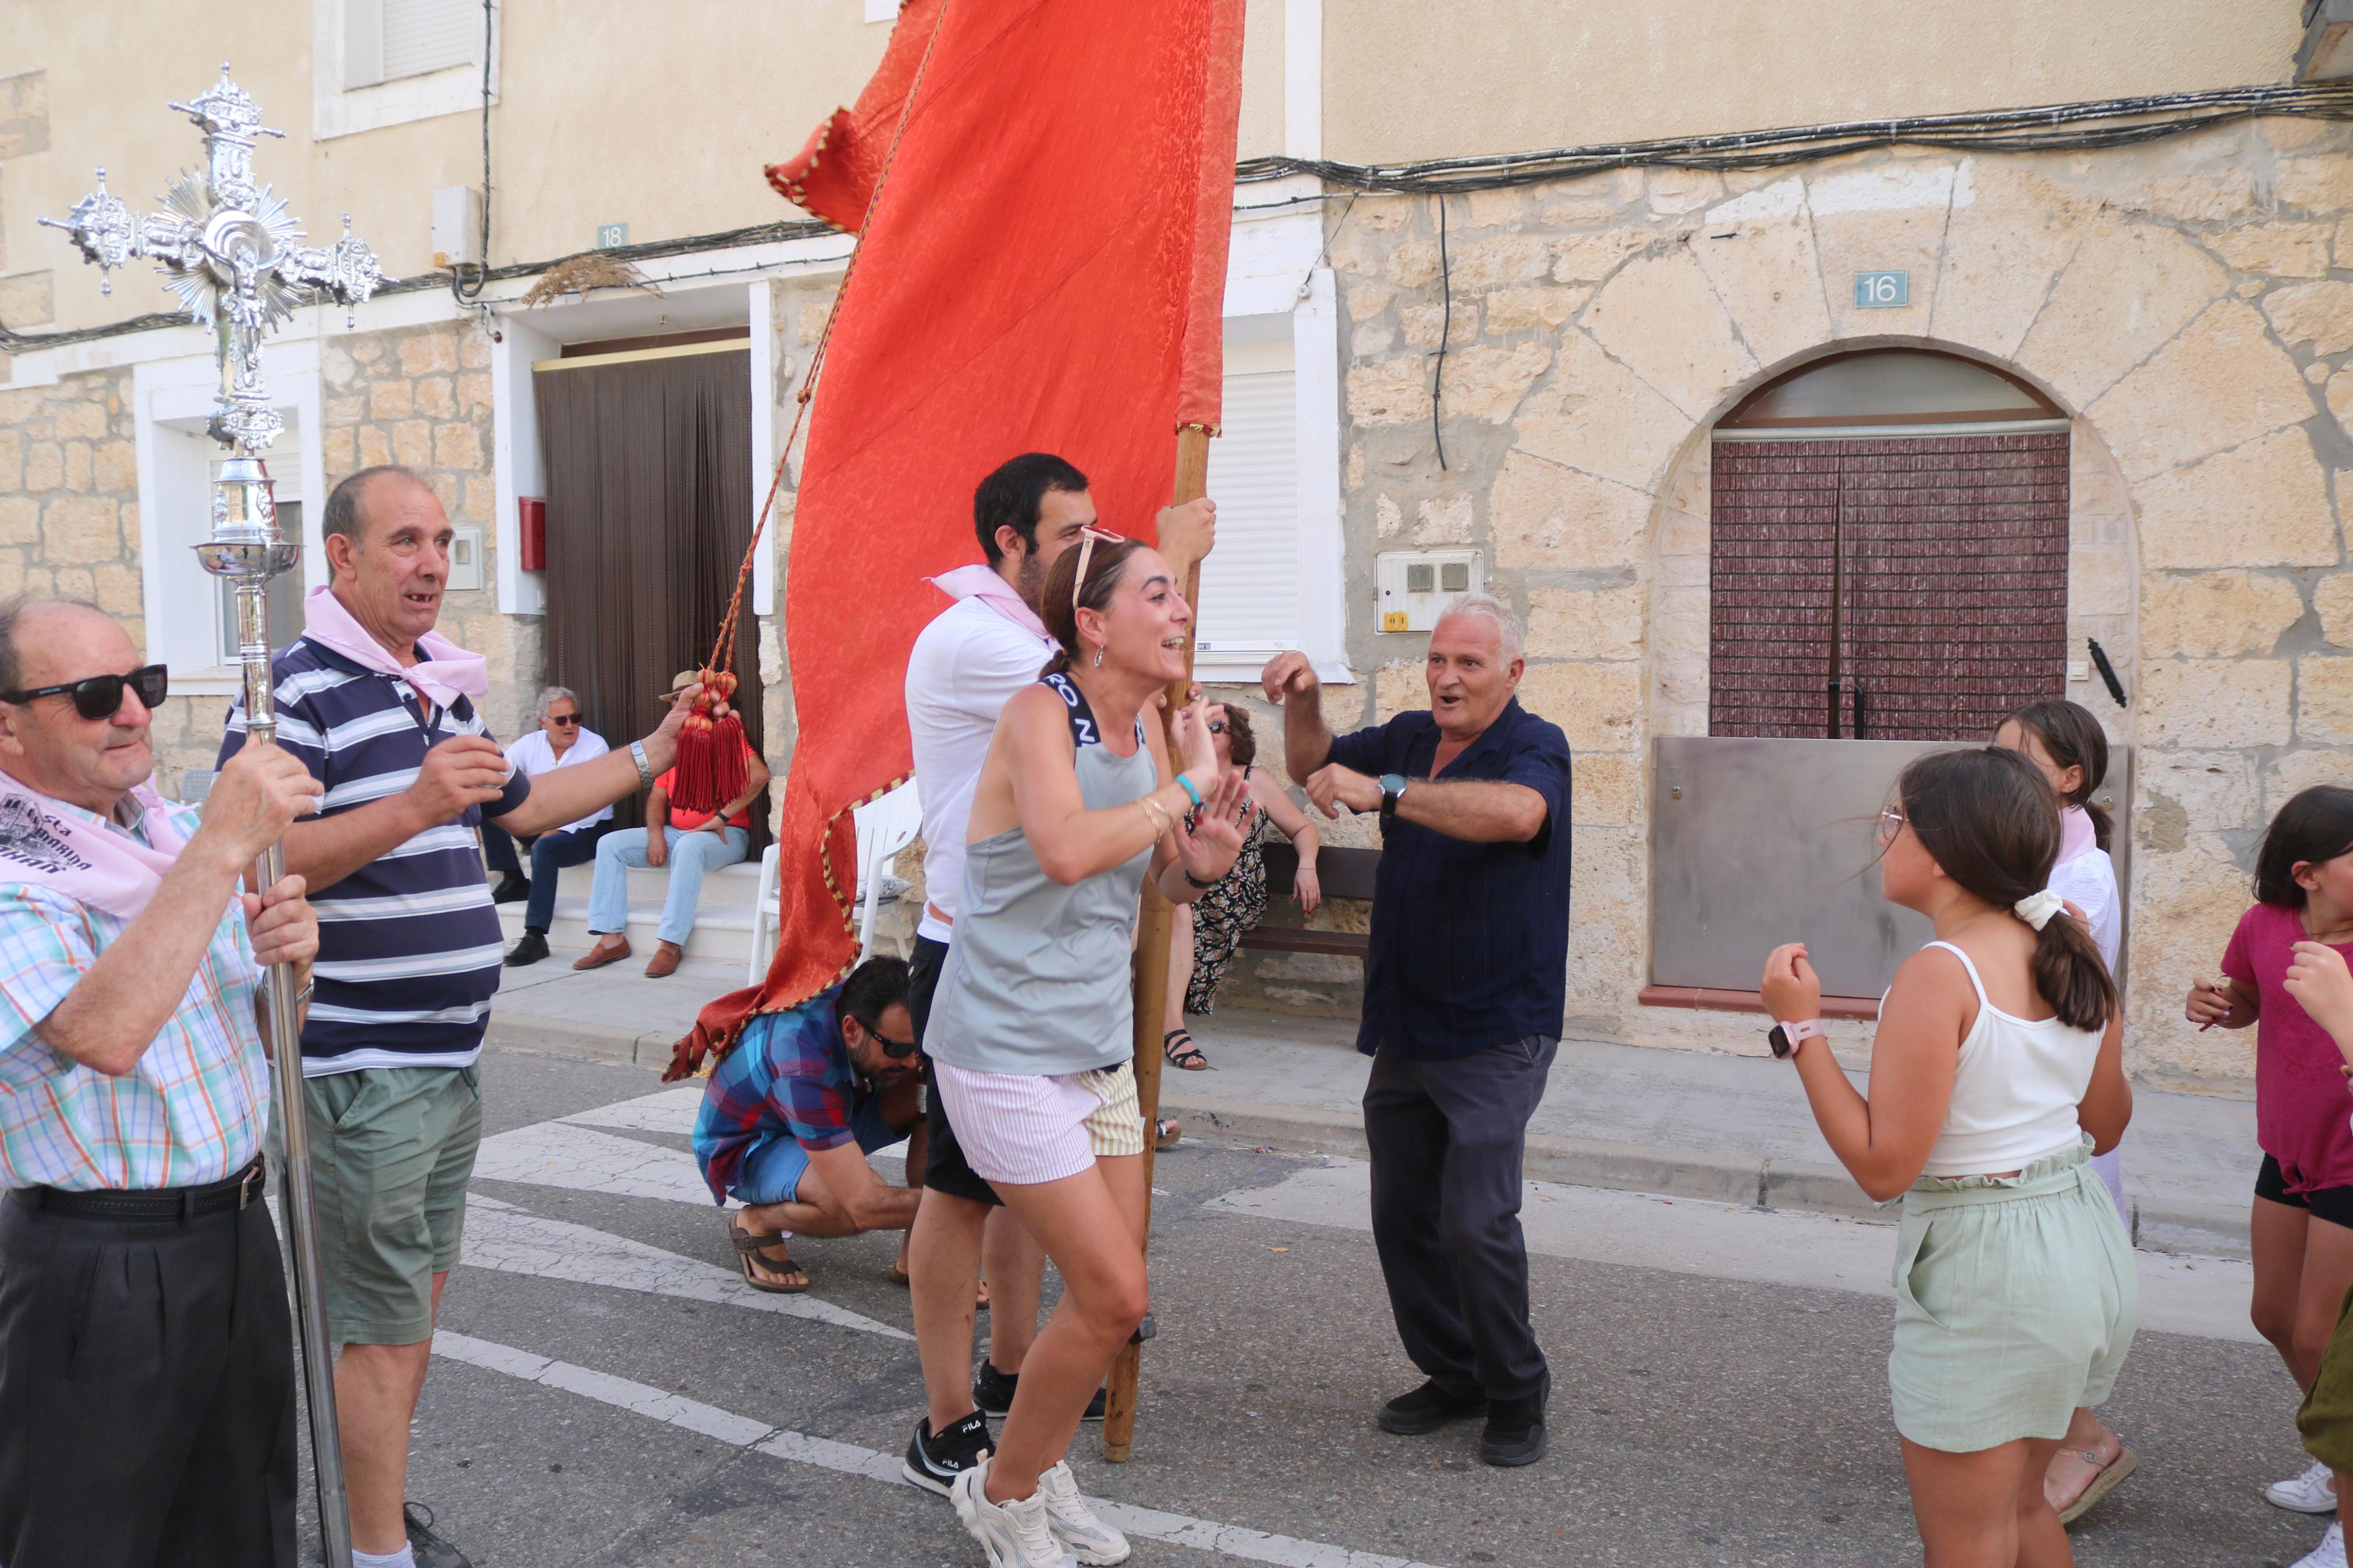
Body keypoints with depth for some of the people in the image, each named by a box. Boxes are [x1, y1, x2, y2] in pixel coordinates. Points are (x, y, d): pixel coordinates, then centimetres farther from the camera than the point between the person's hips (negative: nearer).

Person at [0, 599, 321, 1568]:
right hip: (101, 1266, -7)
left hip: (237, 1226, 7)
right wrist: (221, 851, -31)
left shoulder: (176, 834, 9)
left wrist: (289, 967, -7)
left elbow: (264, 1038, 16)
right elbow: (104, 1035, -32)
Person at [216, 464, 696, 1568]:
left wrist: (652, 753, 25)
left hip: (450, 1054, 9)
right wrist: (414, 807, -32)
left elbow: (518, 807, 27)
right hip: (360, 1065, -9)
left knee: (418, 1295, 18)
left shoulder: (443, 688, 14)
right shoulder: (295, 690, -13)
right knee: (383, 1325, 0)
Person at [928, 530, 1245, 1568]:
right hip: (1006, 1053, -8)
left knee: (1110, 1293, 13)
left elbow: (1168, 880, 15)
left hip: (1099, 1050, 8)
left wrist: (1204, 861, -8)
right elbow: (1067, 850, -35)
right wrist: (1188, 786, -22)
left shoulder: (1146, 725, 5)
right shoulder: (1041, 708, -17)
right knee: (1115, 1297, -5)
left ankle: (1043, 1472, 37)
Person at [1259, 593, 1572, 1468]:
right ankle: (1454, 1374, 28)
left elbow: (1516, 812, -34)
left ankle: (1517, 1394, 10)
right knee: (1402, 1216, 11)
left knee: (1476, 1222, -11)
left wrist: (1386, 792, -40)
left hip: (1495, 1036, -7)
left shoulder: (1535, 747, -12)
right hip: (1403, 1028, 7)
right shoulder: (1410, 738, 9)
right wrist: (1303, 700, -2)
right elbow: (1313, 766, 19)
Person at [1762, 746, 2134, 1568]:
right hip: (2089, 1245, 9)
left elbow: (1883, 1166, -22)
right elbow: (2107, 1126, 13)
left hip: (1984, 1268, -9)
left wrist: (1801, 1026, -17)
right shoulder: (2072, 950, 1)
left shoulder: (1938, 975, -21)